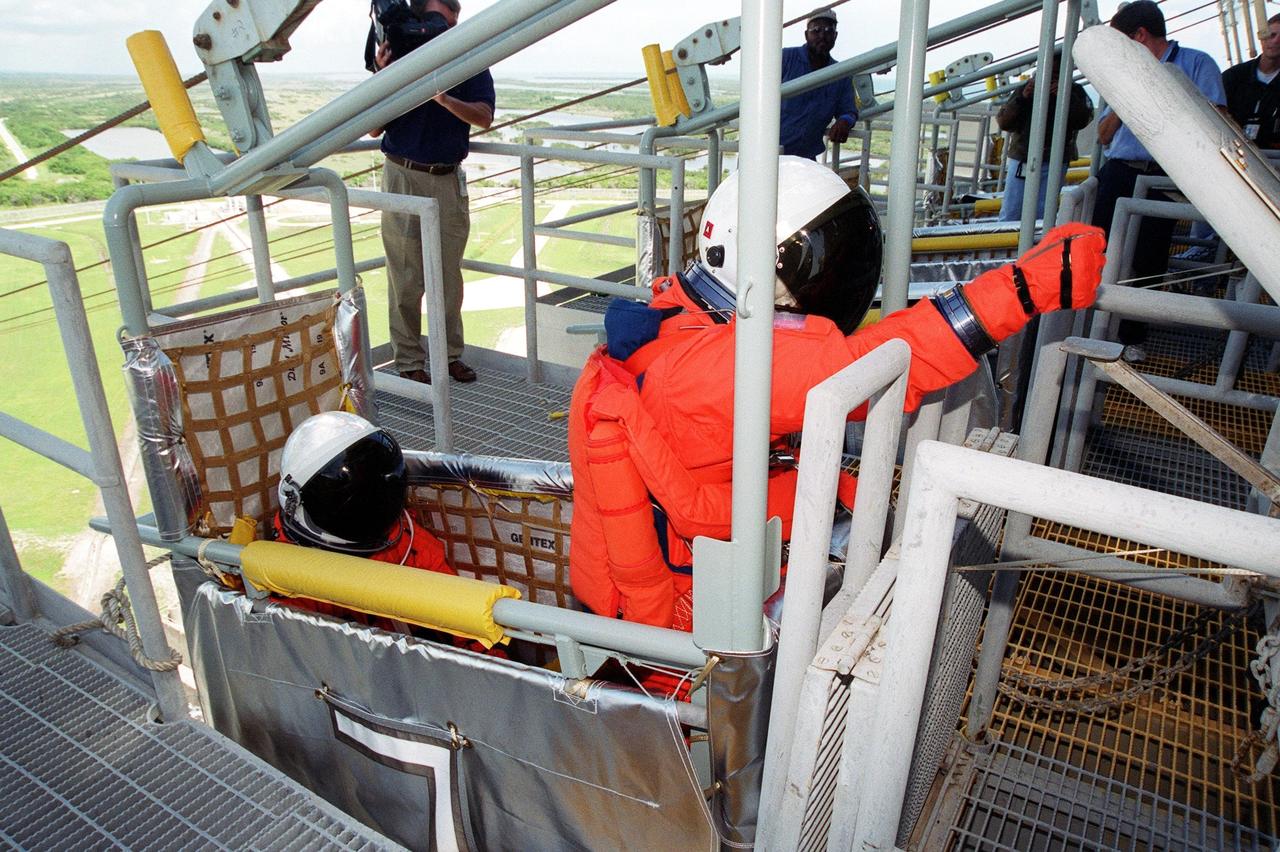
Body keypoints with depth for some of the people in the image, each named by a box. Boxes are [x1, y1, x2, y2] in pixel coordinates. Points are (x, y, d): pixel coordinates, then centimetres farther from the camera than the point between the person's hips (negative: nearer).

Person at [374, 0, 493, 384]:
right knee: (406, 276, 0)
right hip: (403, 176, -2)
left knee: (450, 274, 8)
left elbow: (484, 118, -11)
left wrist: (443, 98, -27)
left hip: (448, 180, 2)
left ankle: (450, 354, 19)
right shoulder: (399, 60, 0)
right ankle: (409, 360, 9)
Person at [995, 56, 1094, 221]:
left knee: (1042, 216, -4)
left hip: (1054, 163, 0)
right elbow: (1002, 122, 4)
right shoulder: (1026, 88, 10)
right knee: (1010, 215, -4)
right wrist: (1022, 98, -10)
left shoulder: (1075, 91, 10)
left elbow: (1083, 120, -3)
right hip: (1022, 159, 0)